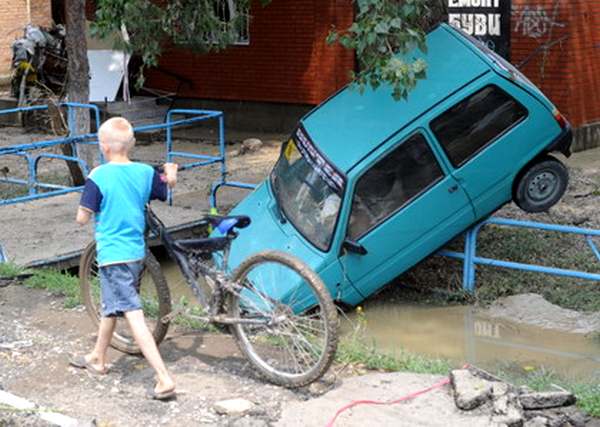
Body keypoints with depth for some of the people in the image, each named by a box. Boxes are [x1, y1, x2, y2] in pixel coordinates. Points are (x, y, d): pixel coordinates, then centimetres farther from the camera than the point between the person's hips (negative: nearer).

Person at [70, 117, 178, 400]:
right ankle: (97, 358, 46)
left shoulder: (99, 177, -16)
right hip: (136, 252, 7)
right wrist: (170, 174, 36)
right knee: (111, 306, 27)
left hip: (112, 255, -7)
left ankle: (164, 378, -19)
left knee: (133, 316, -10)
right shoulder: (146, 172, 0)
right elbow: (169, 188, 16)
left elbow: (83, 218, -12)